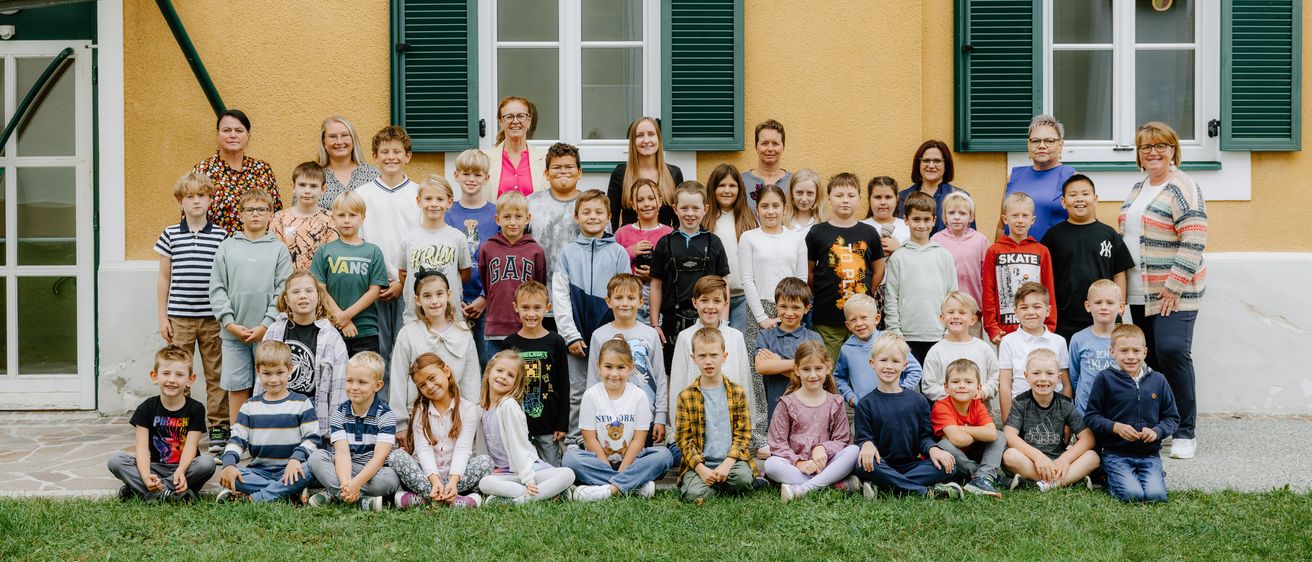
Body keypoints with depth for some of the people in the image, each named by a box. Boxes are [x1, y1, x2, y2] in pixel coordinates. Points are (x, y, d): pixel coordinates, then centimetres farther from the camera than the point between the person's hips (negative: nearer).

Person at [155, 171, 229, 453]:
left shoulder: (221, 235, 3)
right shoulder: (170, 235, 4)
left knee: (216, 374, 4)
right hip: (179, 318, 0)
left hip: (213, 318, 0)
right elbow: (164, 278, 8)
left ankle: (218, 428, 12)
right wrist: (162, 317, 5)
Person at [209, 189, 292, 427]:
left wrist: (265, 325, -9)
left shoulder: (279, 249, 5)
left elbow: (283, 290, -1)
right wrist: (230, 323, -5)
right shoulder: (227, 247, 9)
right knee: (237, 387, 5)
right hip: (233, 331, 1)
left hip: (267, 332, -1)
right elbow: (217, 288, 5)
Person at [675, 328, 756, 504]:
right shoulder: (686, 396, 4)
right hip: (699, 463, -1)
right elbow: (683, 438, 1)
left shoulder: (737, 393, 6)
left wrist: (727, 463, -13)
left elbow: (743, 434, 3)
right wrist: (701, 469, -13)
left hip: (730, 460, 1)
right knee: (693, 494, -29)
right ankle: (725, 485, 0)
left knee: (744, 478, -30)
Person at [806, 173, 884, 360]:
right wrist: (822, 295, 5)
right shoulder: (817, 232, 1)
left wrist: (865, 296, 9)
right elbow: (808, 273, 7)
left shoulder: (869, 233, 7)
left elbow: (879, 271, 16)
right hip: (827, 319, -2)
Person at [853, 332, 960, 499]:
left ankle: (882, 487, -31)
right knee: (863, 465, -36)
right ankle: (926, 491, -33)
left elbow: (925, 436, 10)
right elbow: (863, 436, 1)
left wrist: (933, 449, -13)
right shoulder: (866, 404, 6)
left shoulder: (918, 401, 12)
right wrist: (867, 444, -24)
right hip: (882, 466, -2)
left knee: (949, 466, -22)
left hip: (911, 465, 3)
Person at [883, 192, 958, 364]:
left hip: (938, 336, 1)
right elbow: (890, 299, 1)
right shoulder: (898, 258, 2)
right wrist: (895, 333, -6)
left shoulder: (944, 256, 7)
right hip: (908, 336, -1)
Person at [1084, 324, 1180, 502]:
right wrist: (1116, 427, -16)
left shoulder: (1158, 380, 7)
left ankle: (1156, 475, 14)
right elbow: (1091, 416, -1)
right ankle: (1110, 479, 9)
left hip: (1150, 454, 2)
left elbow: (1172, 418, 11)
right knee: (1132, 494, -23)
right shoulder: (1105, 379, -2)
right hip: (1116, 453, -2)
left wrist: (1156, 431, -9)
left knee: (1156, 494, -20)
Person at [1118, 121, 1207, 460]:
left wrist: (1174, 287, -19)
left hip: (1174, 292, -8)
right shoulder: (1138, 189, 15)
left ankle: (1184, 433, -5)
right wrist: (1122, 285, 15)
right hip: (1140, 293, 8)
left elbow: (1194, 242, -17)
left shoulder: (1182, 188, -10)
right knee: (1150, 358, 9)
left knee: (1173, 352, -14)